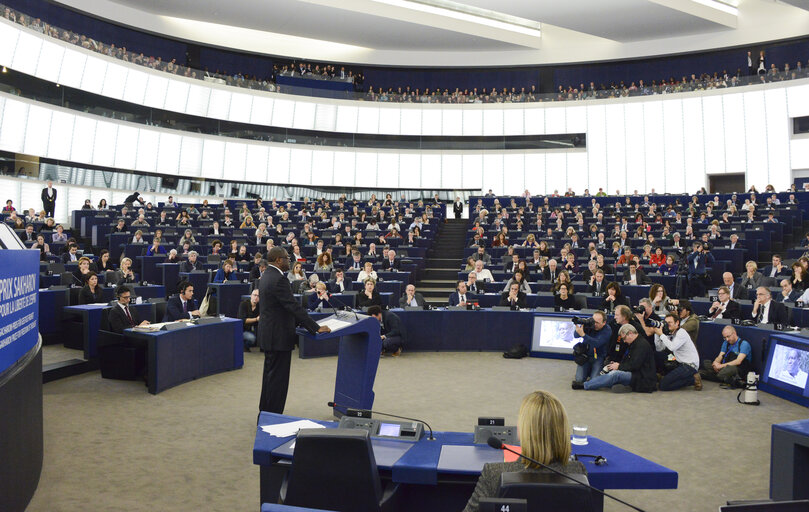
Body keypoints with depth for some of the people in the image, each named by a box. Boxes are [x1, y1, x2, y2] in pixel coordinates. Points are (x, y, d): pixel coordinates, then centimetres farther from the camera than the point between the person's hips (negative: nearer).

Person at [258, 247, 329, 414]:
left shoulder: (266, 276, 11)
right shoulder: (279, 279, -21)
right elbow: (294, 306, -23)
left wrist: (300, 322, 17)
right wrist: (315, 327, -18)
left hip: (268, 336, 11)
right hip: (278, 337, -11)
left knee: (270, 374, 20)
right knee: (278, 377, -1)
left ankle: (265, 413, 31)